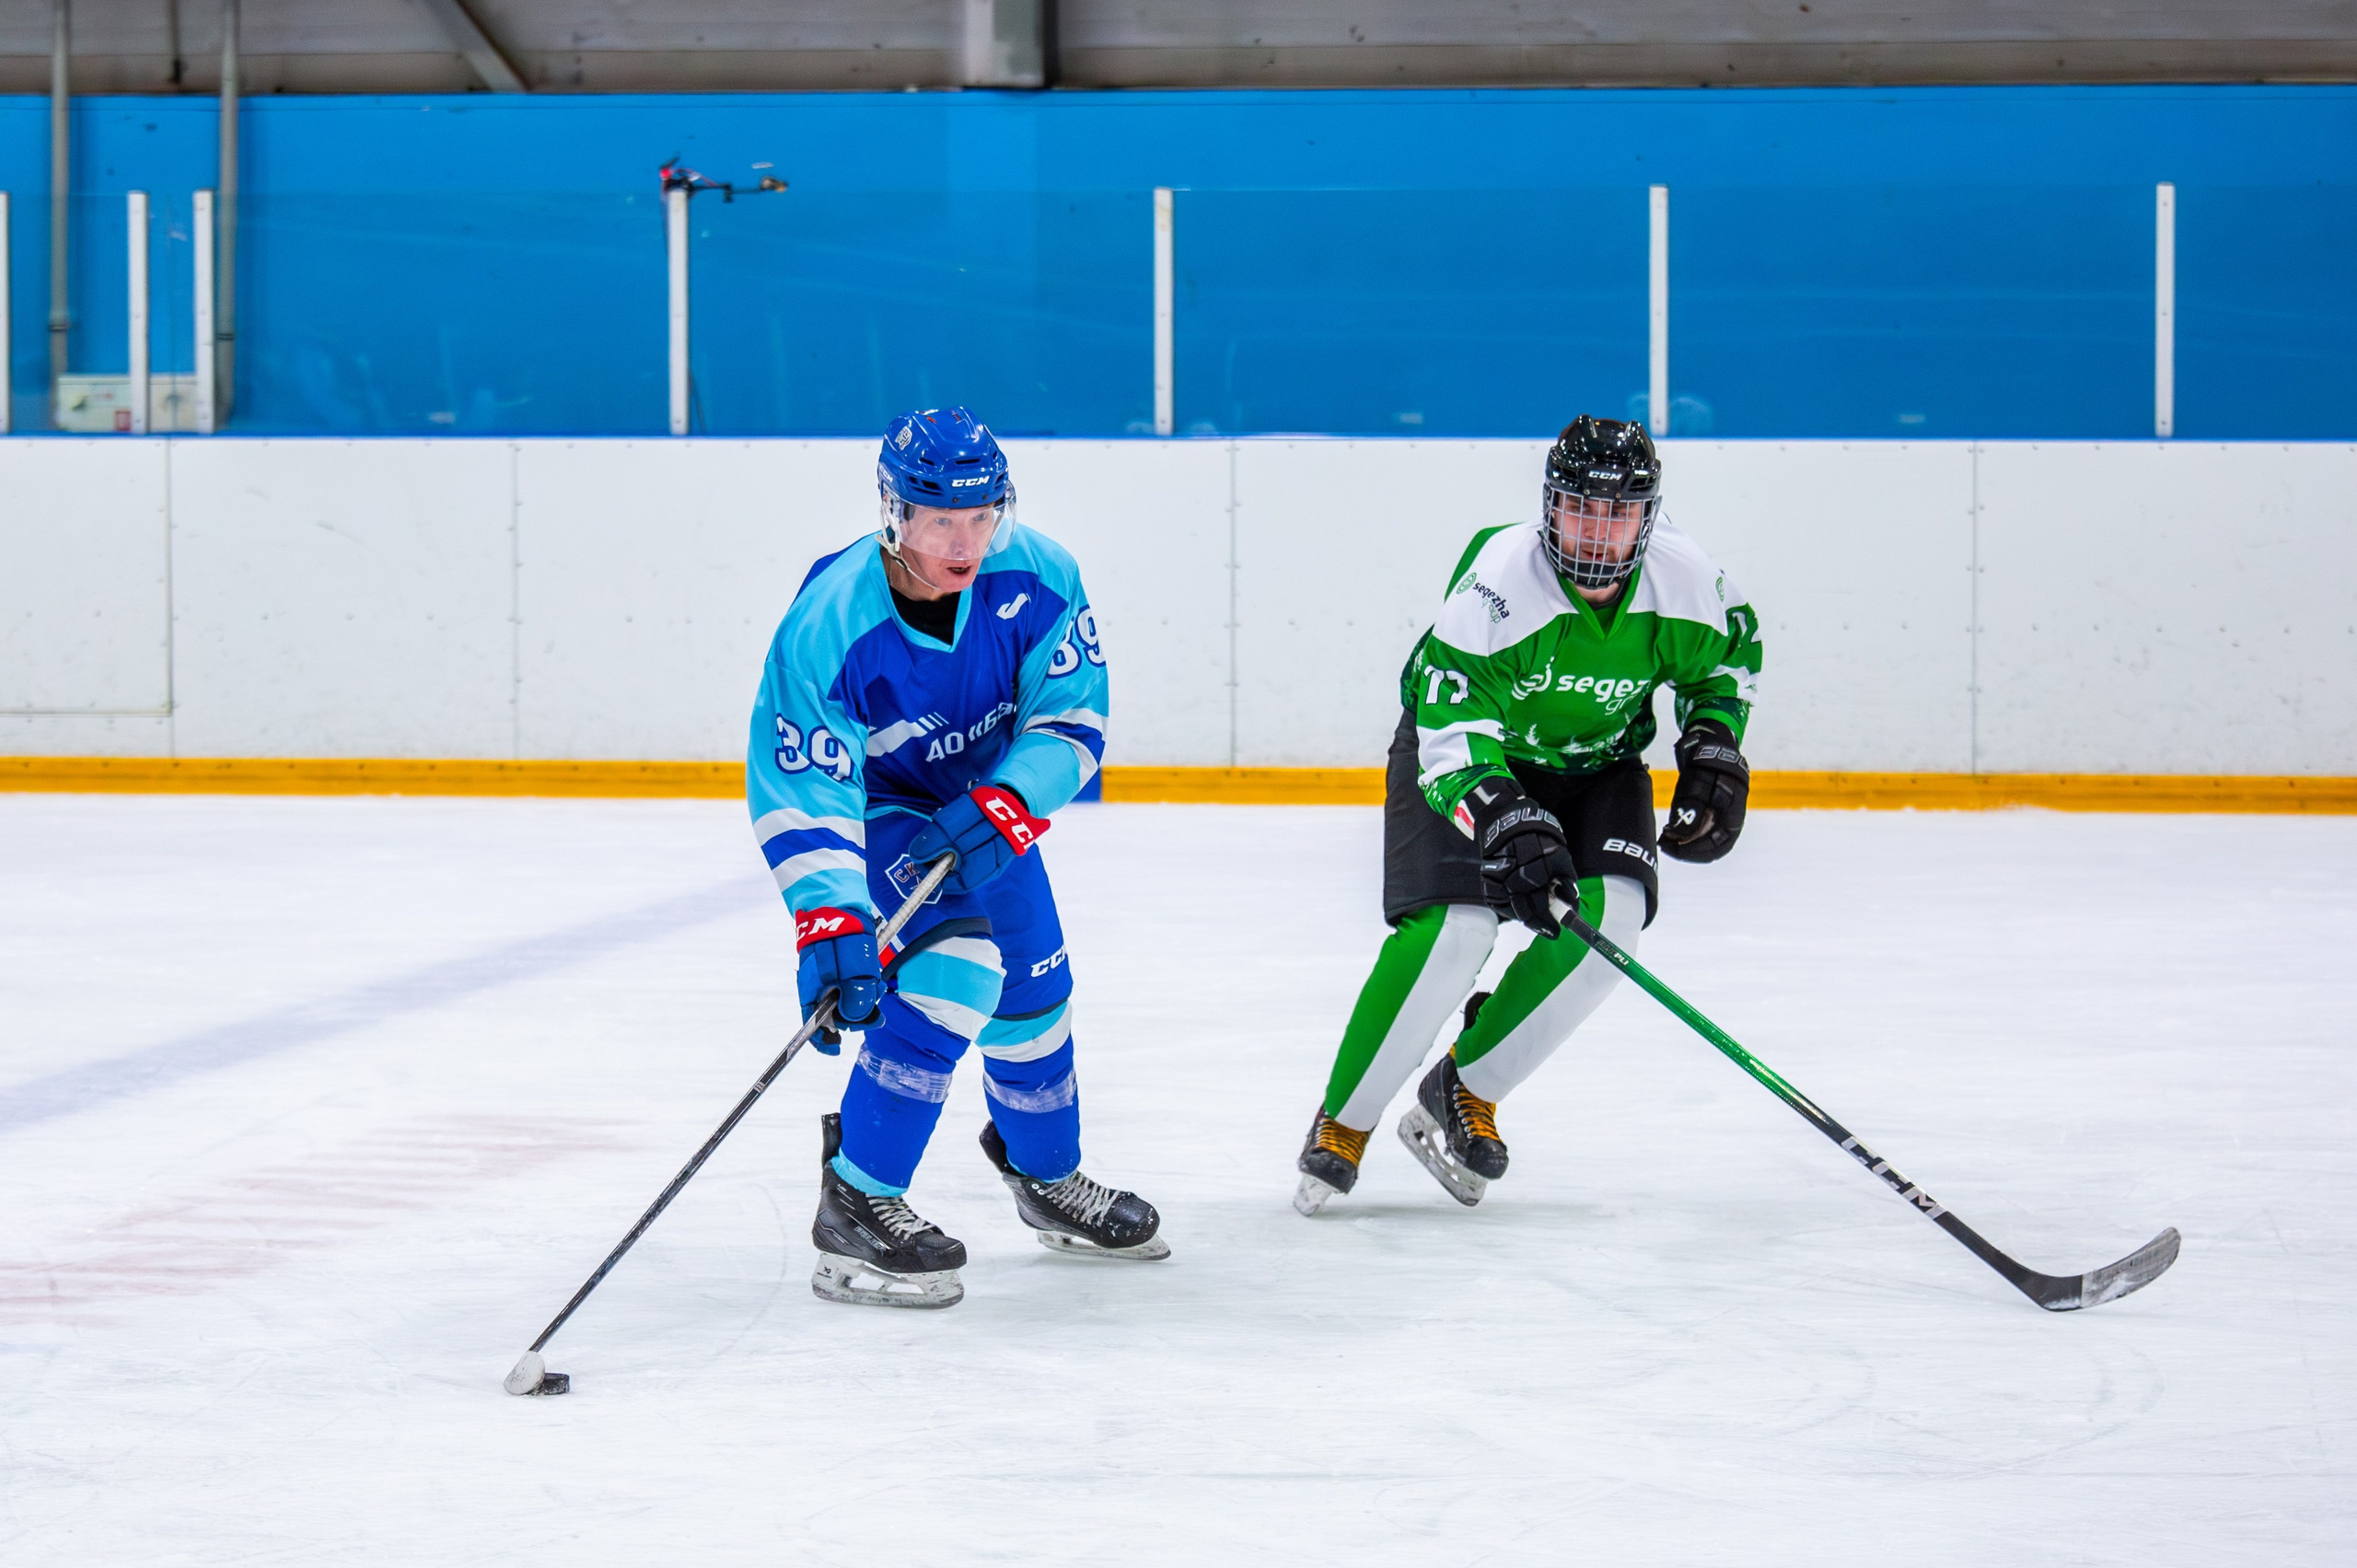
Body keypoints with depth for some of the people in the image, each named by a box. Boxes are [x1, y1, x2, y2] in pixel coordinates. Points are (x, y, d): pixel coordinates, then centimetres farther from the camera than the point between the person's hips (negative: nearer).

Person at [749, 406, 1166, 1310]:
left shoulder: (1036, 578, -25)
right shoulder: (826, 628, -35)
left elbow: (1072, 717, -19)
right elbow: (801, 795, -34)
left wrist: (1002, 810, -34)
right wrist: (830, 929, -42)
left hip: (987, 800, 5)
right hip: (875, 803, -5)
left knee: (1036, 985, 15)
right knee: (957, 964, -26)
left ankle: (1048, 1178, 43)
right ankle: (855, 1207, -20)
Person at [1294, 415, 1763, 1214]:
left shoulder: (1683, 581, -18)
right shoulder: (1498, 580, -32)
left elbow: (1731, 651, 7)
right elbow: (1450, 732, -36)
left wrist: (1713, 752, -6)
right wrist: (1511, 826, -48)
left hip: (1594, 764, 4)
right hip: (1464, 753, -4)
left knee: (1613, 909, -22)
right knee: (1454, 927, -25)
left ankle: (1463, 1096, -5)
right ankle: (1341, 1125, -7)